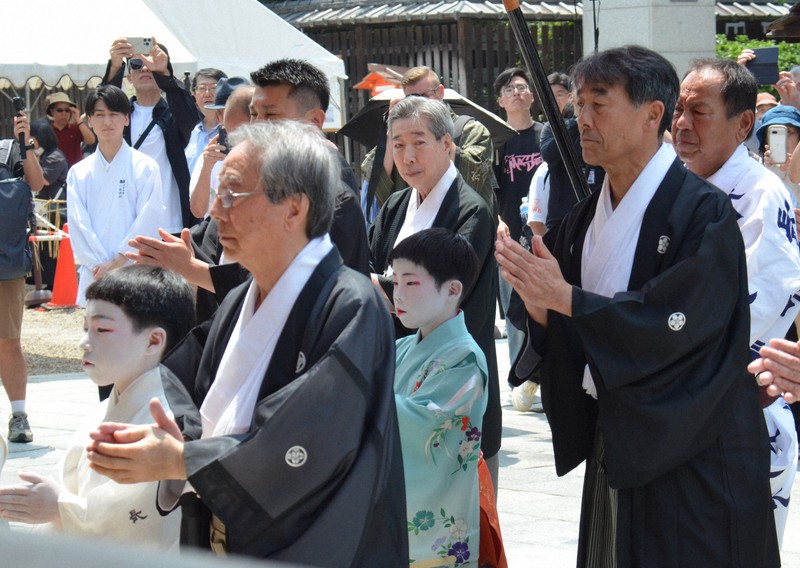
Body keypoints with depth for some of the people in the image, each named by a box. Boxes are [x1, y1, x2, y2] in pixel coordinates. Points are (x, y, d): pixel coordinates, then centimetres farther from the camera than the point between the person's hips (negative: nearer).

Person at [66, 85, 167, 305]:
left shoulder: (145, 167, 1)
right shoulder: (78, 173, 9)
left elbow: (149, 221, -4)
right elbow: (78, 226, 4)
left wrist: (118, 262, -9)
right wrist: (99, 266, -7)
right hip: (94, 276, 3)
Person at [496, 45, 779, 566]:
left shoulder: (703, 211, -14)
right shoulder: (587, 219, 9)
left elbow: (677, 323, -24)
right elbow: (566, 343, 12)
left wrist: (566, 298, -20)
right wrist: (541, 310, -11)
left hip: (692, 459, -7)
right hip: (612, 443, 7)